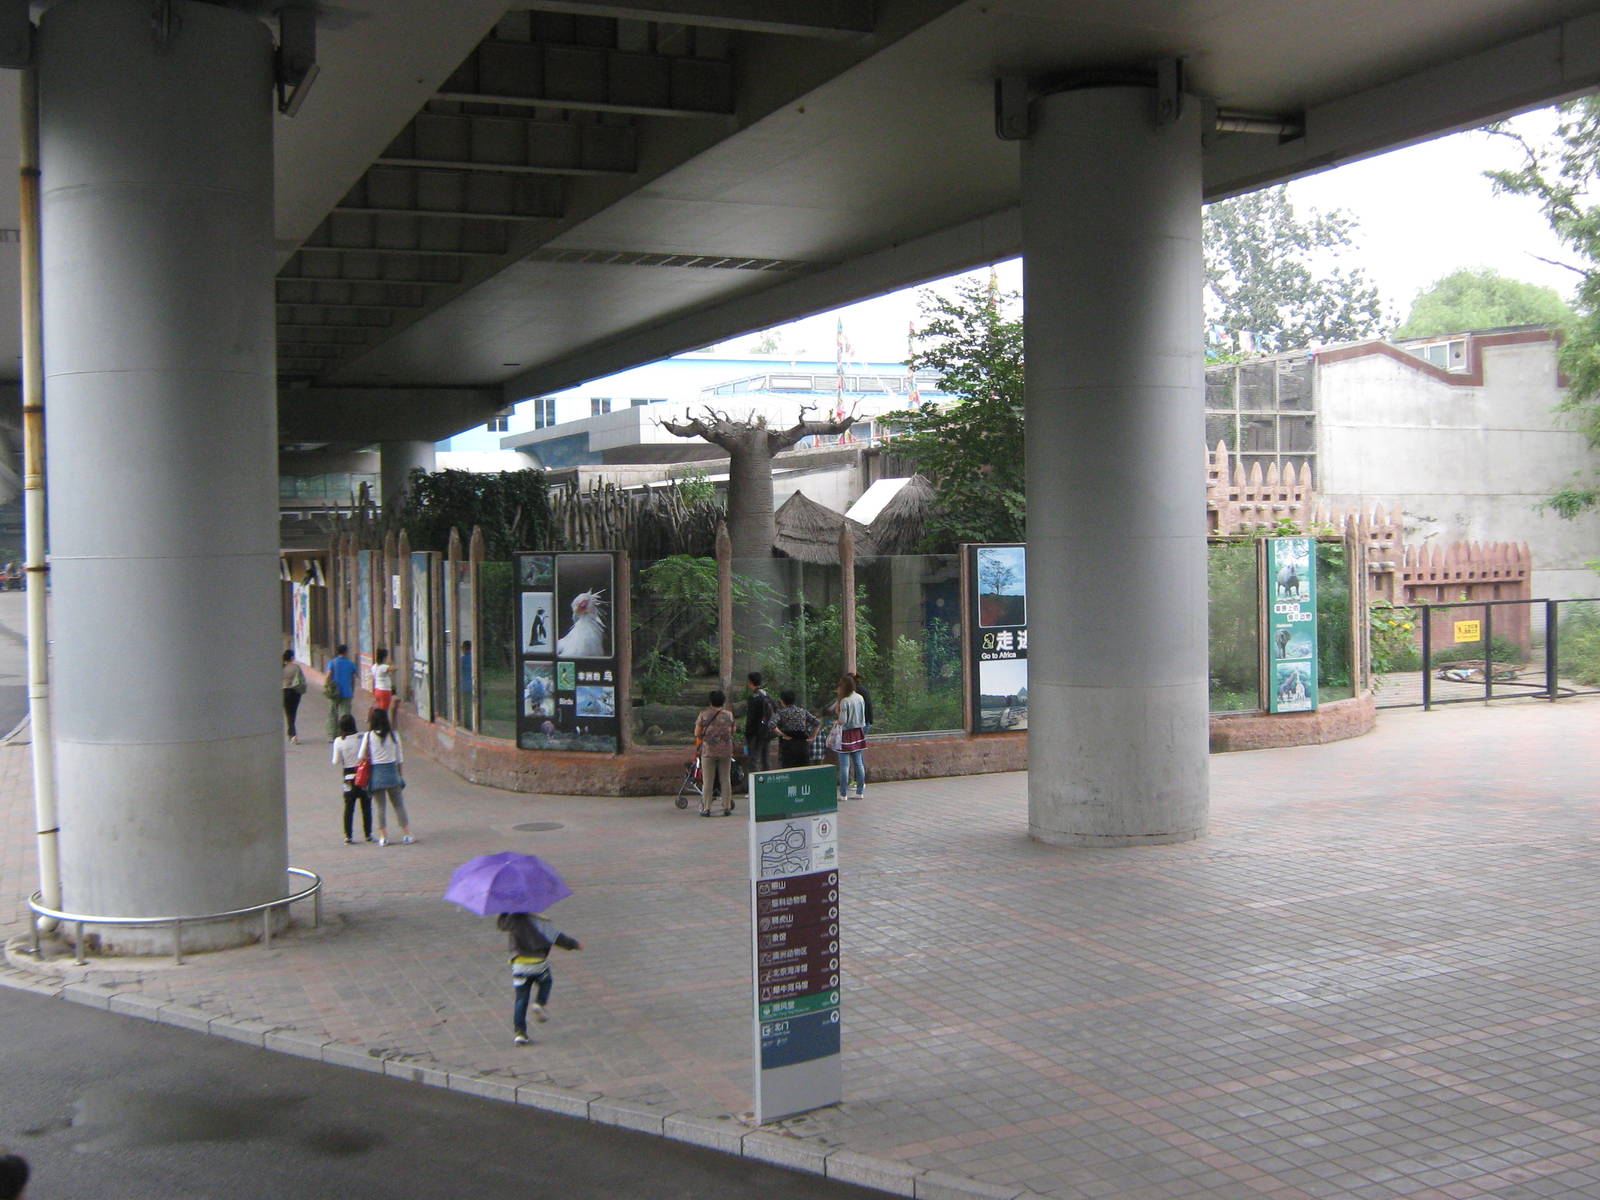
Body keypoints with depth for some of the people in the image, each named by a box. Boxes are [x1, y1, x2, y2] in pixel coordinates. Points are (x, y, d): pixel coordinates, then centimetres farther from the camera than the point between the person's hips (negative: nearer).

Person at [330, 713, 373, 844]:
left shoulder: (338, 741, -8)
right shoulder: (362, 737, -11)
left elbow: (336, 762, -3)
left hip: (349, 777, 1)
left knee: (349, 807, 7)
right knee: (366, 806, 8)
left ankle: (348, 836, 5)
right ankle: (368, 834, 12)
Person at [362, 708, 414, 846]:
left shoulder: (368, 736, -6)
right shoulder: (394, 735, -2)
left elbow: (362, 757, -2)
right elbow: (399, 757, 4)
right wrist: (399, 775, 16)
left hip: (376, 773, -1)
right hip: (392, 771, 1)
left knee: (380, 806, 6)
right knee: (398, 804, 8)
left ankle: (383, 837, 7)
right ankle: (407, 835, 7)